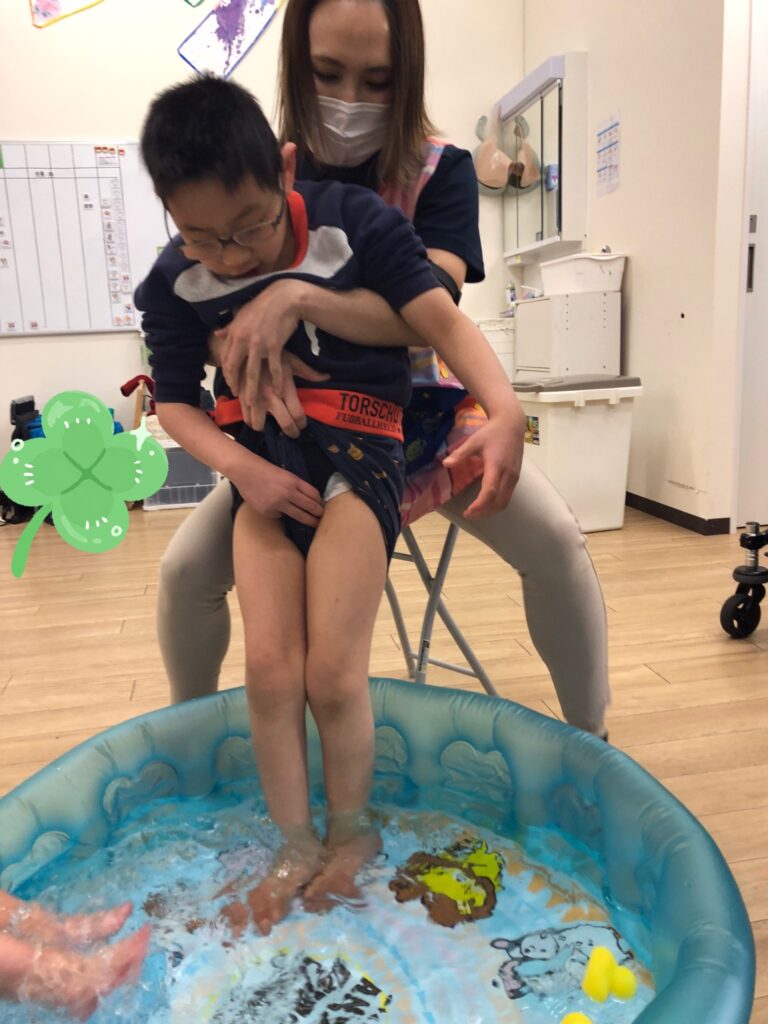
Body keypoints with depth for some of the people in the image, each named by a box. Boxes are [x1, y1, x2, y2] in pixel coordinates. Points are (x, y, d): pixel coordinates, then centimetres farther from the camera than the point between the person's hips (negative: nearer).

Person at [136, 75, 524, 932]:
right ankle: (297, 847, 20)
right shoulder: (174, 286, 1)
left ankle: (352, 833, 23)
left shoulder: (353, 220, -6)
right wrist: (242, 468, -12)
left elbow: (441, 320, -10)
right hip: (264, 459, 3)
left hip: (358, 447, -3)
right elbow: (175, 402, 6)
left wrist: (504, 410, -27)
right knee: (270, 671, -5)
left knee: (332, 675, -8)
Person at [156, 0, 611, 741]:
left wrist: (299, 298, -43)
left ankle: (590, 739, 7)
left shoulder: (440, 171, -12)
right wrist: (255, 359, -30)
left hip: (422, 415, -1)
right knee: (185, 568, -10)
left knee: (557, 541, -19)